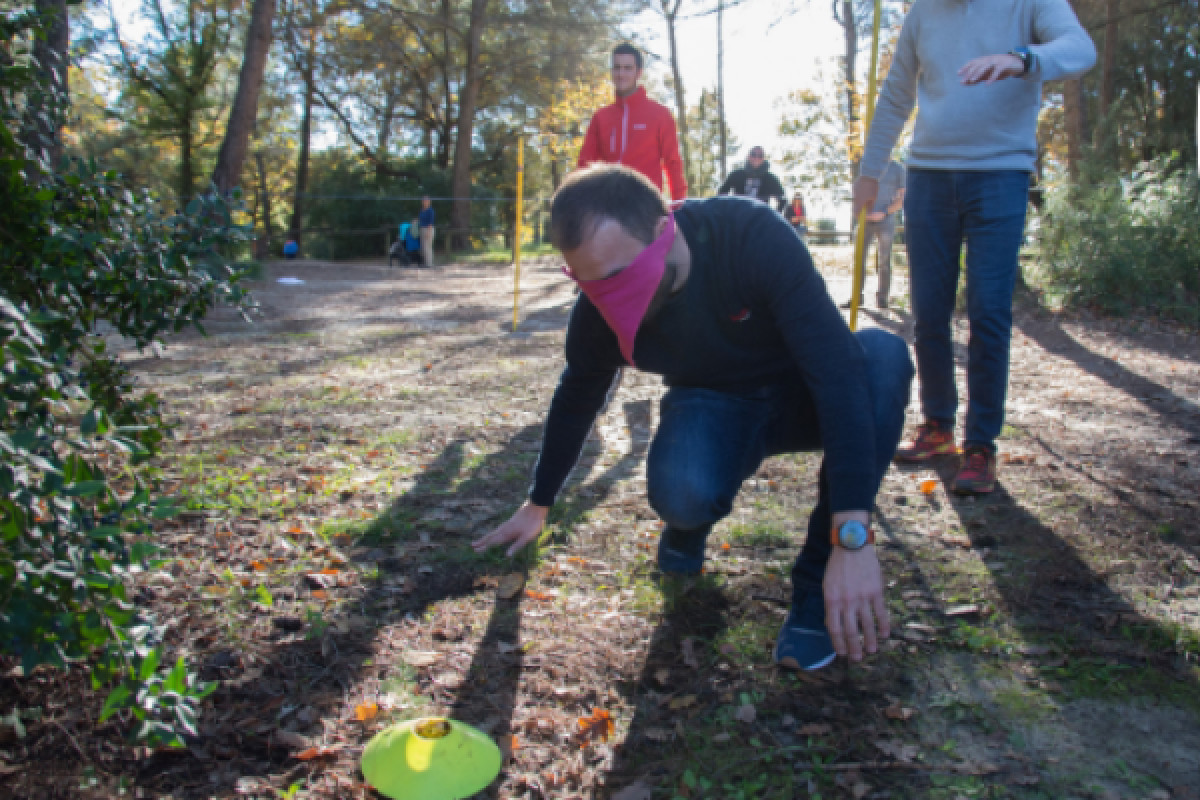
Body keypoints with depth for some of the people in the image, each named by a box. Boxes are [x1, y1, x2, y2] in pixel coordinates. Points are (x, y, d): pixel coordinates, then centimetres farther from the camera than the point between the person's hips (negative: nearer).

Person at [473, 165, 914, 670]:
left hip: (797, 396, 0)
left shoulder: (754, 236, -32)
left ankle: (819, 580, -22)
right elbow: (576, 398, 0)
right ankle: (689, 521, 5)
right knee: (679, 491, -35)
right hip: (713, 408, 0)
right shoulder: (599, 309, -19)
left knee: (882, 354, -35)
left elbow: (835, 363, -39)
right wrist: (538, 505, 12)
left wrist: (852, 539, -45)